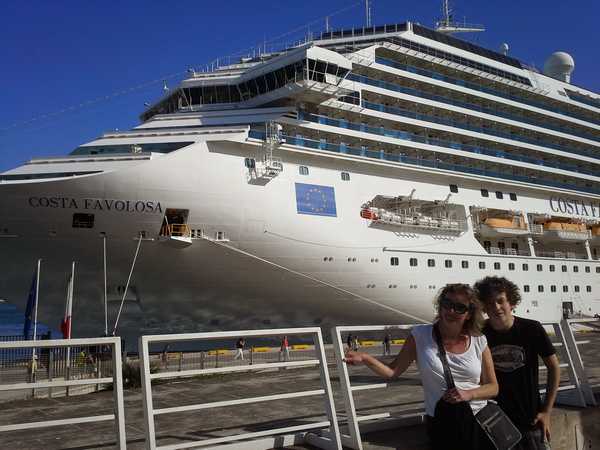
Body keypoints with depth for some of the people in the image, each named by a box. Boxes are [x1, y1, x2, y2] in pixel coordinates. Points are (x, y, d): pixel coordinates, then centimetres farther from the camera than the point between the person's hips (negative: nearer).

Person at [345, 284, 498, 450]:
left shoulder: (479, 341, -5)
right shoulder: (420, 335, -8)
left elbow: (493, 387, 3)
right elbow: (393, 372, -8)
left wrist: (469, 394, -17)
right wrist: (366, 359, -25)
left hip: (478, 422, 2)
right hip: (441, 424, -2)